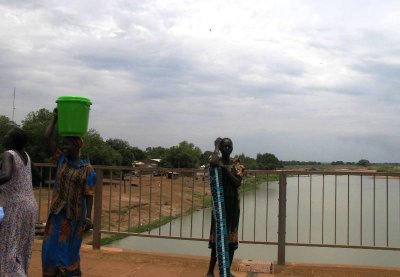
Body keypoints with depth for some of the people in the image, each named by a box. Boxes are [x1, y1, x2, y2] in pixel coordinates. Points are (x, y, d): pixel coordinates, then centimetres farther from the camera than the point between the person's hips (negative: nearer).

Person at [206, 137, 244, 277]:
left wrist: (226, 169, -19)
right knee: (217, 234, -4)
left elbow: (238, 183, -9)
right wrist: (217, 146, -13)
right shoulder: (216, 161, -3)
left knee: (231, 235, 6)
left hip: (233, 203, 3)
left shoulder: (237, 164, 4)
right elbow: (213, 161, -29)